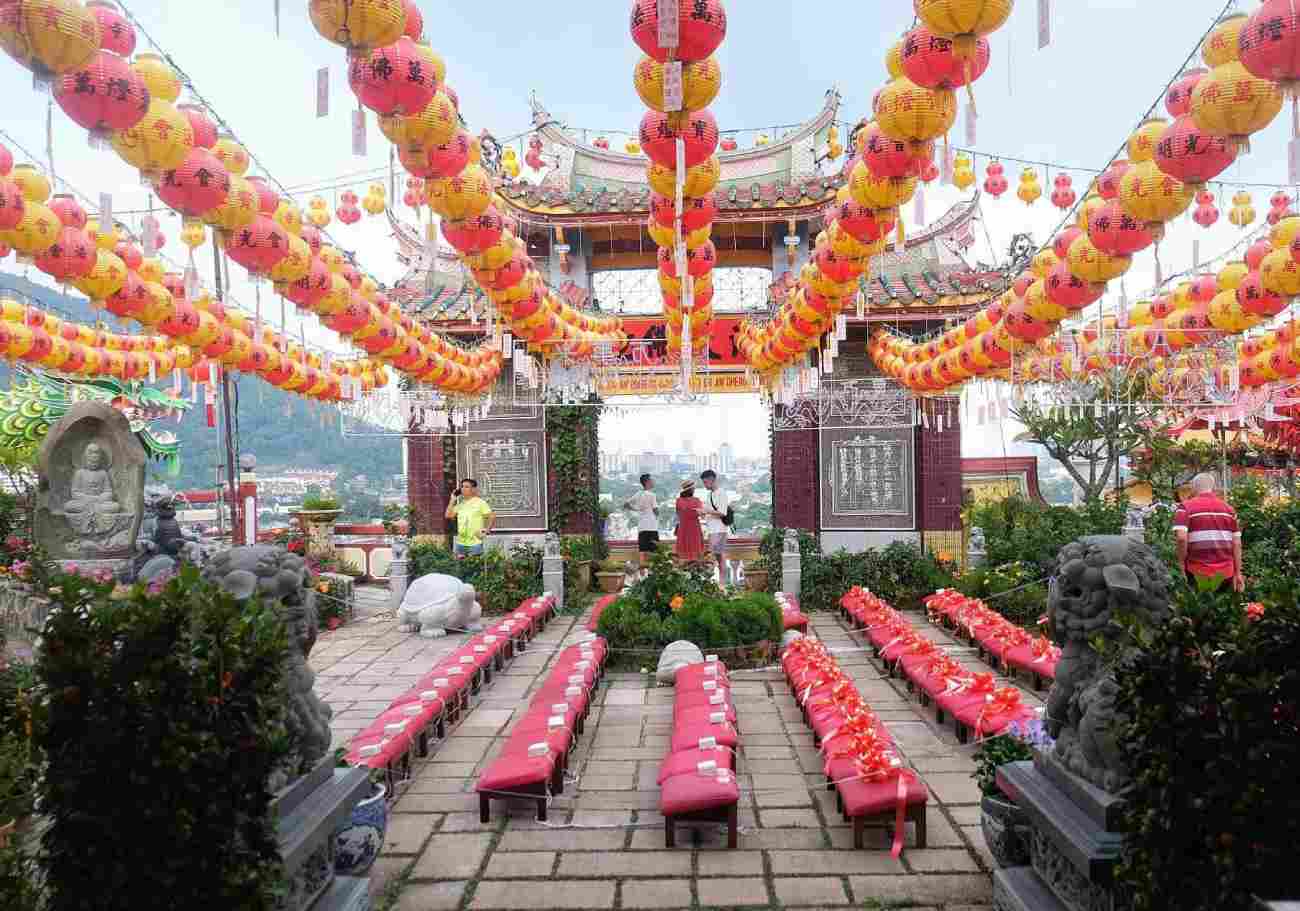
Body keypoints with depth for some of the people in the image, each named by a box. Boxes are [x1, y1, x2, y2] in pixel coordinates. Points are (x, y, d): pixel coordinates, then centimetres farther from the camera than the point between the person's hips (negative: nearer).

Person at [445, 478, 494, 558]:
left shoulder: (480, 502, -5)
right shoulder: (460, 503, 11)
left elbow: (492, 517, -4)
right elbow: (449, 515, 7)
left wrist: (487, 529, -15)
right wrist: (452, 500, 4)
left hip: (475, 543, -5)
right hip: (460, 543, 5)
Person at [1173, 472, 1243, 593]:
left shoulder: (1186, 507, -2)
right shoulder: (1228, 508, 10)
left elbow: (1181, 537, -16)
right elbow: (1237, 543, 7)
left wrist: (1181, 564, -4)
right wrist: (1237, 573, 11)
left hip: (1198, 572, -3)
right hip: (1225, 573, 3)